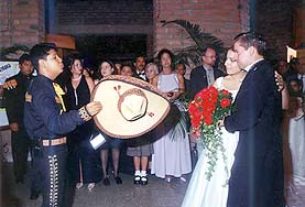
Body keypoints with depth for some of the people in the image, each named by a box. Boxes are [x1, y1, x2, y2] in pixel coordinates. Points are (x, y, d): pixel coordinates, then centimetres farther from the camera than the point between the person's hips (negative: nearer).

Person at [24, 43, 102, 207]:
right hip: (50, 150, -10)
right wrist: (83, 113, -38)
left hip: (49, 148, 10)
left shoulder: (42, 85, 13)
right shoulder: (42, 89, -20)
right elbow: (55, 124, -30)